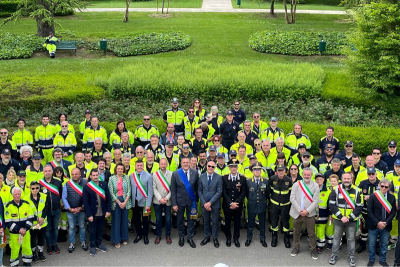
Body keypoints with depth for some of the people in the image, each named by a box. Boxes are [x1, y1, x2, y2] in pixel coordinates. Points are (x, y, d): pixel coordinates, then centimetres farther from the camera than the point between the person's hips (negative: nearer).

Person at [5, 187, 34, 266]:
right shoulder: (8, 206, -10)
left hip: (26, 232, 2)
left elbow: (30, 218, 3)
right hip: (14, 233, -2)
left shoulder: (26, 204, -2)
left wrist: (25, 229, -10)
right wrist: (18, 230, -16)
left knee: (27, 248, 9)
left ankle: (27, 262, 27)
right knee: (15, 249, 2)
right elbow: (8, 222, -10)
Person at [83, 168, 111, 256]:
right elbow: (85, 202, -10)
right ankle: (93, 246, 25)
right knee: (92, 231, 10)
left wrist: (108, 211, -3)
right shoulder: (86, 186, -10)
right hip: (93, 214, -3)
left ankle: (99, 244, 33)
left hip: (102, 213, 3)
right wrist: (89, 215, -13)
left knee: (100, 229, 16)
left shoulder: (104, 184, -1)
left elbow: (108, 198, 2)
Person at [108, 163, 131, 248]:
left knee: (124, 220, 8)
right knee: (116, 221, 2)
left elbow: (129, 191, 0)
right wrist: (119, 202, -10)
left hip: (125, 201, 2)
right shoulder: (112, 178, -3)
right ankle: (116, 241, 9)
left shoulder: (126, 177, 2)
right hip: (115, 202, -2)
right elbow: (111, 192, -5)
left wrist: (125, 202, -9)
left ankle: (124, 238, 22)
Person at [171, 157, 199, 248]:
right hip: (180, 200, -1)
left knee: (191, 220, 10)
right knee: (180, 220, 14)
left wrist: (197, 199, 1)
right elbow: (173, 190, -6)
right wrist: (174, 204, -9)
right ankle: (181, 237, 31)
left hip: (191, 200, 1)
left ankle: (190, 238, 24)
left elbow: (197, 187, 2)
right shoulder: (175, 174, -9)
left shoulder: (195, 173, -6)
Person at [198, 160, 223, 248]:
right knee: (206, 221, 12)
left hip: (215, 204, -2)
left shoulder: (218, 177, -7)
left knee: (215, 222, 7)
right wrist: (204, 203, -8)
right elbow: (200, 191, 2)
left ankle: (215, 238, 22)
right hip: (204, 204, 2)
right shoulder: (201, 176, 1)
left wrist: (210, 202, -16)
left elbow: (219, 192, -10)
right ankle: (207, 237, 27)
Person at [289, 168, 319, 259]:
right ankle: (296, 247, 29)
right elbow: (292, 198, -3)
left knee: (311, 233, 2)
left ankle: (313, 249, 16)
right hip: (297, 213, 1)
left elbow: (316, 200, -5)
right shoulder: (296, 184, 3)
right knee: (296, 232, 13)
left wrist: (307, 211, -14)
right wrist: (299, 210, -12)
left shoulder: (315, 186, 0)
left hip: (309, 214, -1)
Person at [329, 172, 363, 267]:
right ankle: (334, 255, 22)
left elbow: (360, 206, -4)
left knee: (351, 239, 7)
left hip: (352, 220, 0)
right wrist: (341, 217, -14)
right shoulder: (336, 190, -4)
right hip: (338, 219, 0)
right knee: (337, 237, 10)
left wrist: (349, 217, -11)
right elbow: (332, 205, -6)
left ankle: (351, 257, 21)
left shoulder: (357, 191, -3)